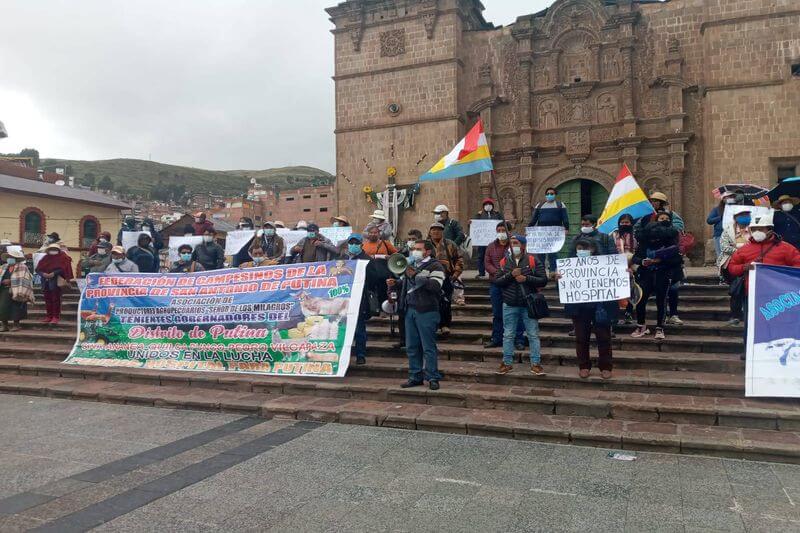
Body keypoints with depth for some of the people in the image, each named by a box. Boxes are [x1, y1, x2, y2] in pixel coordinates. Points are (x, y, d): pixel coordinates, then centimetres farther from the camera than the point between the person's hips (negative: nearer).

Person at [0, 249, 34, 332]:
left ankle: (16, 324, 11)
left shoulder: (22, 267, -3)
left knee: (16, 308, -1)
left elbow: (22, 279, -12)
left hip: (16, 291, -5)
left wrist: (10, 281, -17)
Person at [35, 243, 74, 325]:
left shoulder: (62, 257, 2)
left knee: (56, 299, -6)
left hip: (56, 281, -6)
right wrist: (43, 274, -11)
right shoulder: (45, 258, 16)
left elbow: (62, 268, -11)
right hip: (45, 281, 6)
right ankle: (49, 316, 15)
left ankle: (56, 317, -4)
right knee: (47, 299, 8)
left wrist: (53, 273, -22)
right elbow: (38, 269, 8)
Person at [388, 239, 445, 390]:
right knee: (412, 346, 10)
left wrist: (415, 276, -23)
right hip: (410, 310, 8)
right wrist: (395, 282, 11)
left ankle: (433, 378, 4)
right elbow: (405, 283, 32)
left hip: (426, 311, -8)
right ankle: (415, 377, 19)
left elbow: (436, 285, -21)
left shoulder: (435, 266, -5)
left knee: (428, 347, -4)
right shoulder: (411, 265, 20)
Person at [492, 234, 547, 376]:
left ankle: (535, 363, 13)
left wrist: (526, 278, -19)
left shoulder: (532, 261, -3)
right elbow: (495, 281, -1)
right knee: (508, 335, 8)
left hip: (529, 305, -2)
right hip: (510, 305, 2)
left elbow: (543, 280, -6)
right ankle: (507, 363, 19)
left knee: (533, 335, 3)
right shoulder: (504, 262, 4)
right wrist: (511, 275, -15)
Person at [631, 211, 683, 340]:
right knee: (640, 300, -6)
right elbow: (635, 257, 5)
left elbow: (677, 259, -10)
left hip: (664, 275, -1)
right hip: (646, 274, 2)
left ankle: (659, 328, 17)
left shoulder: (670, 241, -3)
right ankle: (641, 326, 15)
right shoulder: (644, 242, 2)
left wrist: (661, 260, -18)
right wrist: (642, 261, -15)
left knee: (661, 300, 1)